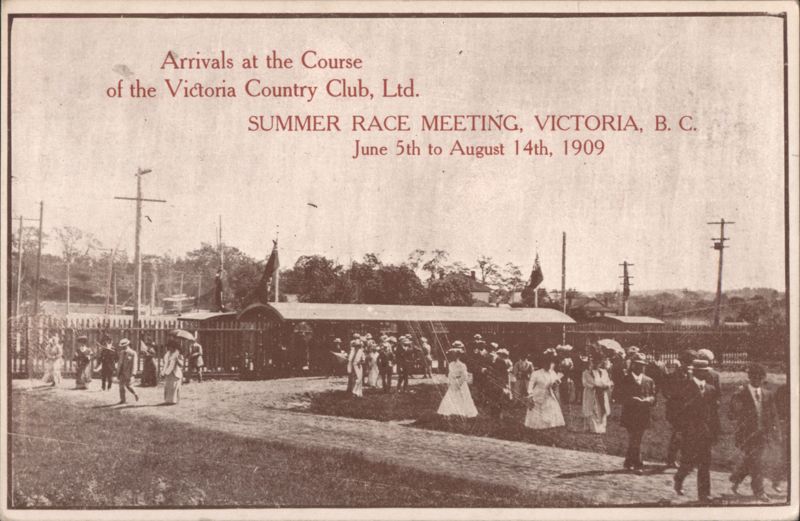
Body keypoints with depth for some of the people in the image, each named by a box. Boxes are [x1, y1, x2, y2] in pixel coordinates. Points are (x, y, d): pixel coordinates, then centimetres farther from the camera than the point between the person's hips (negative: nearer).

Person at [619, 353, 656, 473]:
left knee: (635, 440, 9)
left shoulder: (649, 381, 12)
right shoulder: (625, 379, 2)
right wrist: (633, 400, -19)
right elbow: (622, 397, -2)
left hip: (643, 415, 3)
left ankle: (628, 462, 23)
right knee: (635, 441, -9)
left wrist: (646, 400, -15)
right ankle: (637, 465, -8)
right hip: (629, 415, -3)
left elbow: (653, 397, 7)